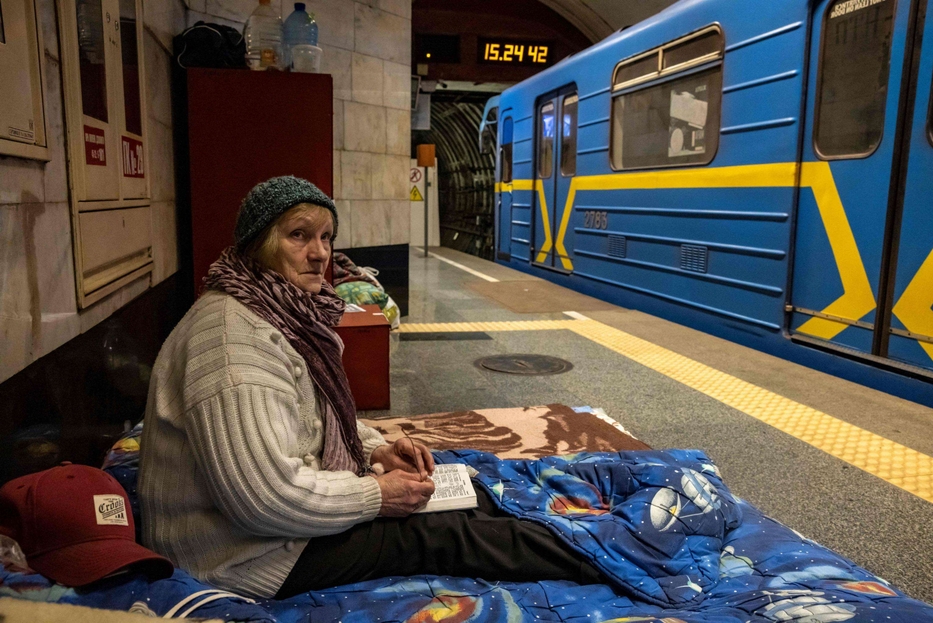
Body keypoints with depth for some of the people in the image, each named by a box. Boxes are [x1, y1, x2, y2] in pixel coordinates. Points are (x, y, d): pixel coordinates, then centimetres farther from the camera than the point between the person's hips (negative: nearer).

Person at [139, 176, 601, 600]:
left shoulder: (290, 314, 3)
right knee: (449, 534, -10)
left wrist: (377, 450, 2)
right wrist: (375, 496, -19)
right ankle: (595, 572, 7)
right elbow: (266, 498, -31)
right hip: (249, 552, -9)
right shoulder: (234, 337, -28)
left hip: (293, 505, 9)